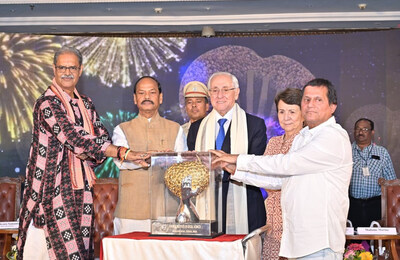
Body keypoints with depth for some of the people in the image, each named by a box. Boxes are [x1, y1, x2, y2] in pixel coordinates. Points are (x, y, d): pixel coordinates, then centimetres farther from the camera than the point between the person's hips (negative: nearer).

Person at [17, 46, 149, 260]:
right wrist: (124, 153, -23)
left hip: (79, 186, 7)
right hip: (52, 186, -6)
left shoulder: (85, 104, 13)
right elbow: (75, 139, -20)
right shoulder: (46, 104, -11)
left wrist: (87, 151, -15)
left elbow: (101, 136, 10)